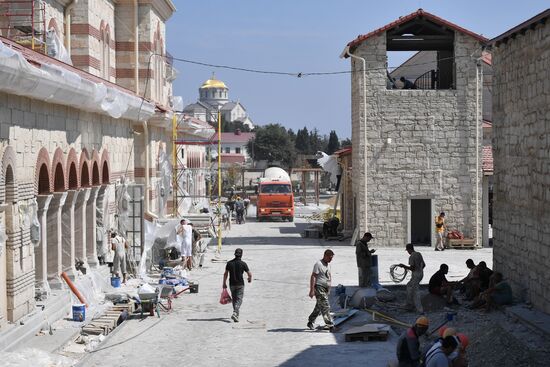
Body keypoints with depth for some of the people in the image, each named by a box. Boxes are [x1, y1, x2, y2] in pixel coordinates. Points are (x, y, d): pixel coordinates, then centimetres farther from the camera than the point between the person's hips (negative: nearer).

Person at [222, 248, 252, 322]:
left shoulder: (229, 263, -1)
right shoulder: (243, 264, -10)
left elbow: (225, 274, 4)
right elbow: (249, 274, -6)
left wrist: (224, 283, 13)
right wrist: (250, 279, 16)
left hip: (232, 284, 3)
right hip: (240, 284, -3)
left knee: (234, 299, 17)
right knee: (239, 300, -3)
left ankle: (236, 314, 25)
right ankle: (235, 313, -22)